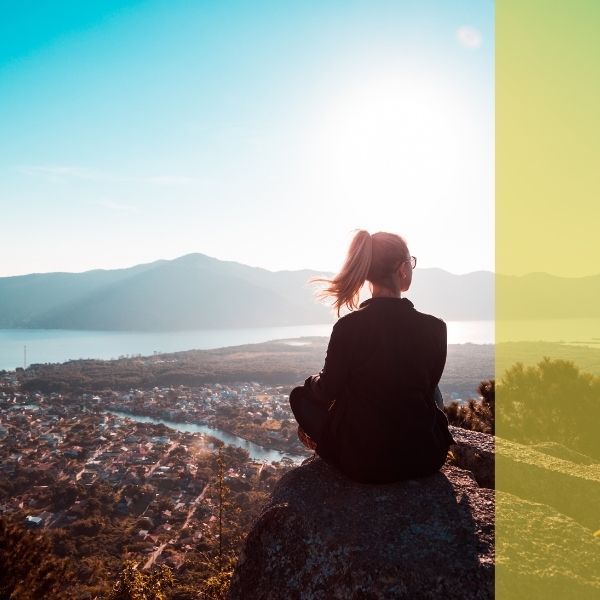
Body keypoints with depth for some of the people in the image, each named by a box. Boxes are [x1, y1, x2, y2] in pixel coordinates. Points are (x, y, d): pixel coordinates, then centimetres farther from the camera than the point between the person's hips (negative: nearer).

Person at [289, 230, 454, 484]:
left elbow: (328, 390, -4)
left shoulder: (348, 326, -17)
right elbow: (428, 385, 5)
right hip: (424, 458, 3)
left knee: (301, 395, 21)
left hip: (361, 463, -2)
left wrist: (313, 380, 21)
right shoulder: (435, 328, -12)